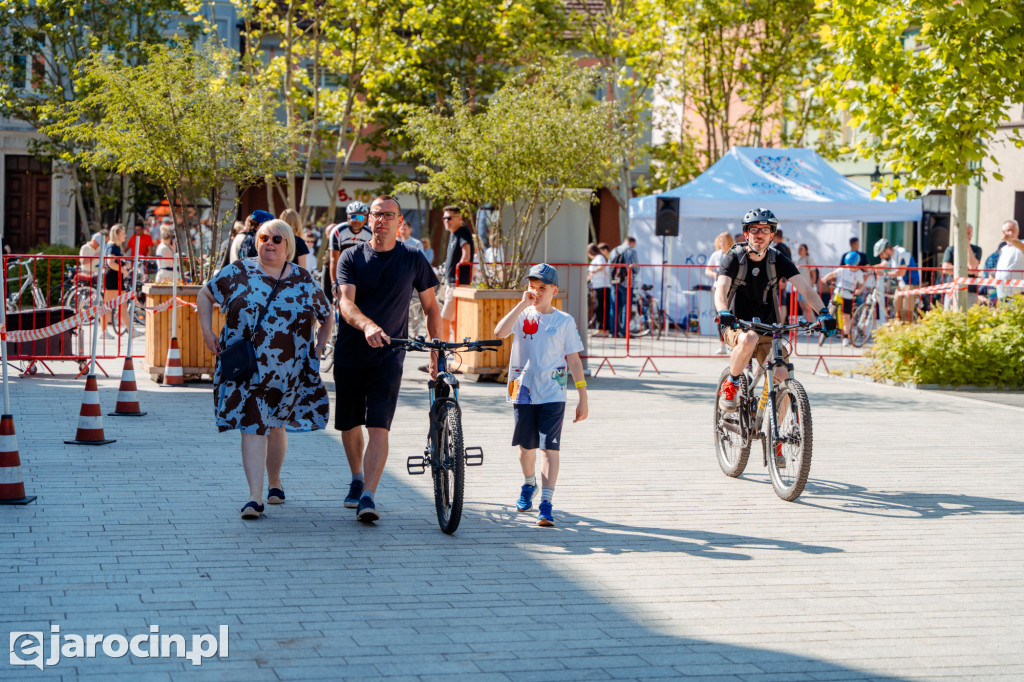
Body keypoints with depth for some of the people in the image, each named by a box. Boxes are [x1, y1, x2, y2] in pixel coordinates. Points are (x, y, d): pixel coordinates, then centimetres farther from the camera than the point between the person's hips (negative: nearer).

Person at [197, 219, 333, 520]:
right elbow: (205, 294, 13)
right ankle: (255, 497, -15)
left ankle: (275, 483, 37)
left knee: (276, 426, 15)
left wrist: (318, 349, 5)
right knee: (252, 427, -10)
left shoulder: (303, 280, 5)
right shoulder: (238, 272, 2)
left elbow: (327, 317, 15)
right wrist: (207, 331, 4)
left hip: (287, 369, 2)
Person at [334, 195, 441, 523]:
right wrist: (367, 325, -36)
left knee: (378, 428, -14)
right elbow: (346, 303, -15)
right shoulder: (352, 257, -1)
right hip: (350, 355, 2)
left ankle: (368, 497, -17)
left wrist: (436, 353, 6)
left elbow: (431, 307, 10)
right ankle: (357, 479, 38)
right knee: (350, 425, 13)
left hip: (388, 357, -1)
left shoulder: (413, 259, 2)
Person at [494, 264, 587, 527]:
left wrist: (583, 399, -1)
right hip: (523, 393, 2)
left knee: (549, 447, -10)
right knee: (526, 446, 14)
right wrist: (523, 304, -17)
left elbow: (574, 361, 2)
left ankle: (546, 505, -13)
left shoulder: (565, 321, 1)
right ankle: (529, 485, 42)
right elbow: (499, 332, -17)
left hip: (552, 395, -2)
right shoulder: (522, 315, 4)